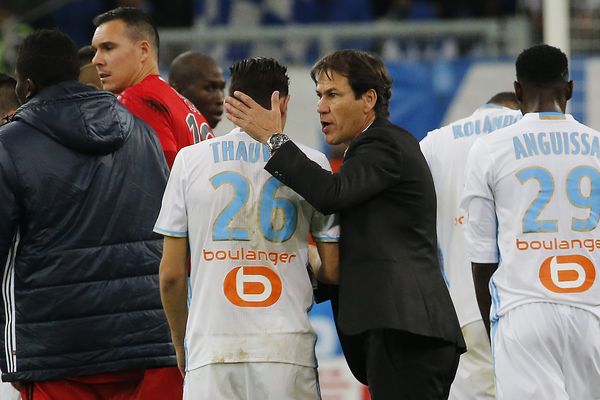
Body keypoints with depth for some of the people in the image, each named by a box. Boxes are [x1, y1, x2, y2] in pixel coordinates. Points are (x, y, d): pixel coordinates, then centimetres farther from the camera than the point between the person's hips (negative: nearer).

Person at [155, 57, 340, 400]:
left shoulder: (191, 160, 5)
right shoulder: (312, 163, 4)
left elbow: (172, 274, 6)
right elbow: (333, 271, 6)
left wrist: (181, 345, 20)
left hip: (213, 349, 0)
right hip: (289, 347, 0)